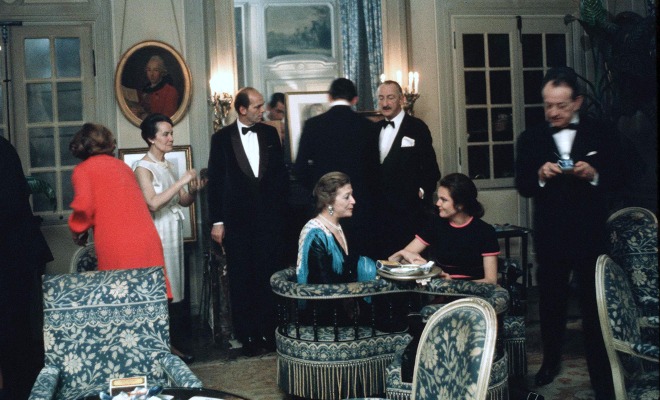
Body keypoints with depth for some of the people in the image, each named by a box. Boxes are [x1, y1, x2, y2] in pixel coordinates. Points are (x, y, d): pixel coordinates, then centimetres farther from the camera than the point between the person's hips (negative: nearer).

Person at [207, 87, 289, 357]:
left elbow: (281, 173, 12)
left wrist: (280, 207, 4)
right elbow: (215, 182, 0)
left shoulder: (270, 134, 8)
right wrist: (217, 221, -3)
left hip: (269, 218, 2)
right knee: (241, 280, 4)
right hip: (237, 220, -2)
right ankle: (247, 336, 12)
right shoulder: (222, 138, 0)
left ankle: (268, 331, 13)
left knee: (269, 276, 3)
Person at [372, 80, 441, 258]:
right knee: (383, 257, 7)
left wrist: (422, 191, -12)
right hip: (380, 208, 5)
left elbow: (430, 167, -4)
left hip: (409, 208, -5)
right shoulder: (375, 129, 14)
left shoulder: (417, 127, -3)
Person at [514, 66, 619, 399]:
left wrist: (594, 174, -20)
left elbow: (614, 178, 0)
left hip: (590, 234, -2)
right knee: (550, 300, 14)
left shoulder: (600, 134, 1)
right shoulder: (530, 139, 3)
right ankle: (550, 361, 33)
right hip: (549, 236, 2)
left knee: (594, 303, 1)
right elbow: (522, 187, -1)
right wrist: (540, 175, -21)